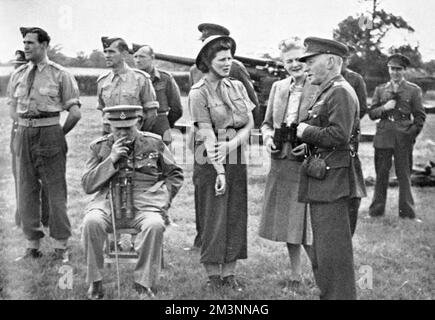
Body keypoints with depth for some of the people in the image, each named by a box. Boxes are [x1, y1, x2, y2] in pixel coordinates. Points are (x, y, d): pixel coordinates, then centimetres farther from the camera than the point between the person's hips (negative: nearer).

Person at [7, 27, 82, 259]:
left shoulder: (60, 75, -2)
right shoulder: (18, 75, 11)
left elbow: (75, 113, -4)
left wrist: (58, 134, 2)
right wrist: (26, 127, 10)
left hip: (50, 133, -4)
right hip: (23, 134, 5)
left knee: (56, 190, -1)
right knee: (26, 190, 6)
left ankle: (61, 244, 8)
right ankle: (32, 243, 15)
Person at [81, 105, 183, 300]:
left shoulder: (154, 143, 11)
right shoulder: (100, 147, 12)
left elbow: (175, 174, 19)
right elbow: (87, 186, 4)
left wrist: (164, 197, 2)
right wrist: (111, 160, -5)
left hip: (145, 205, -1)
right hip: (109, 203, 1)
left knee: (155, 225, -34)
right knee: (91, 222, -31)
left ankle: (144, 283, -18)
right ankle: (95, 283, -15)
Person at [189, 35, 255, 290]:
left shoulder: (237, 86, 9)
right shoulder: (198, 92, -7)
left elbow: (249, 124, 4)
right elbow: (207, 134, -14)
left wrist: (231, 144, -15)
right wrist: (219, 171, -20)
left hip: (237, 160, 5)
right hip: (210, 162, -5)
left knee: (236, 217, 7)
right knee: (213, 218, -1)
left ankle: (229, 273, 16)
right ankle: (213, 276, 10)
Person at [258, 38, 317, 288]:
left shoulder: (320, 88, -8)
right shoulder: (278, 87, 12)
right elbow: (267, 123, 19)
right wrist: (268, 136, -1)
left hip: (308, 164, -6)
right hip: (281, 164, 6)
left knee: (307, 221, -5)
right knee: (287, 221, 14)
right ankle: (295, 275, 29)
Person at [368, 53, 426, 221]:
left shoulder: (414, 90, 5)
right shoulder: (380, 90, 12)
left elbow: (420, 116, 5)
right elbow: (371, 113, 10)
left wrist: (411, 134, -5)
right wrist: (384, 108, -9)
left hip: (404, 139, -2)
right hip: (383, 137, 2)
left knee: (404, 175, 3)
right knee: (381, 174, 6)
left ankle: (407, 212, 9)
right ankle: (376, 210, 14)